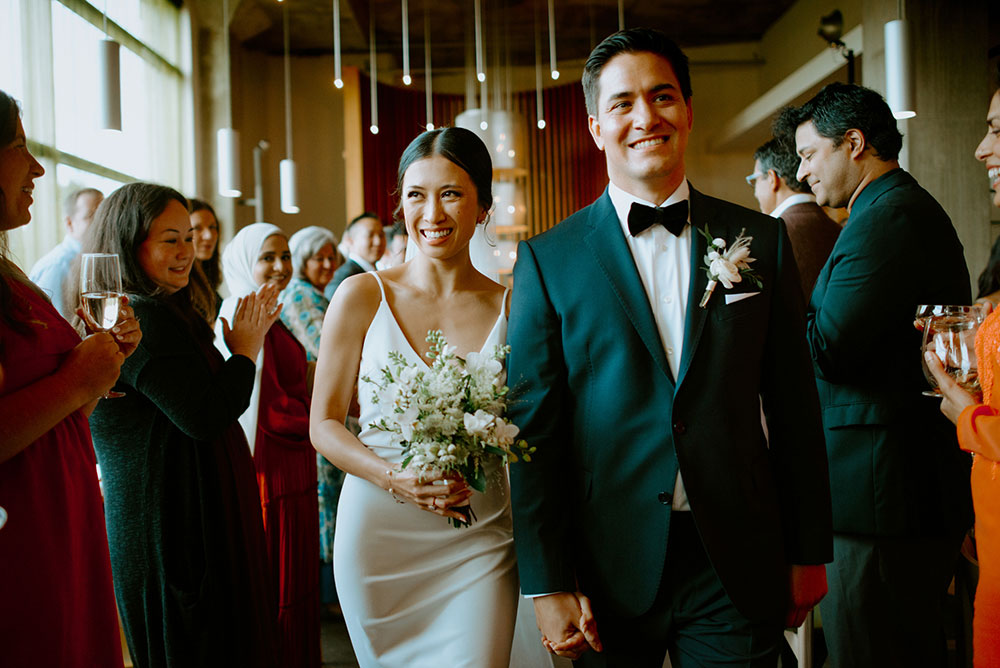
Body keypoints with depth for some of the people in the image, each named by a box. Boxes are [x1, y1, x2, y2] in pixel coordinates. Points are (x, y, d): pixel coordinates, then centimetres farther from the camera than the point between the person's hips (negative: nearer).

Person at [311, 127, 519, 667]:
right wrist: (393, 478, -17)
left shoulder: (510, 308, -1)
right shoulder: (362, 296, -3)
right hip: (379, 535, 0)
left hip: (479, 541, 0)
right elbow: (323, 424, -1)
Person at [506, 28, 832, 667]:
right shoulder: (548, 258, -1)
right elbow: (535, 424, -3)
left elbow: (794, 406, 7)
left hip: (738, 564, 1)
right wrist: (548, 584, -6)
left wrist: (809, 554, 7)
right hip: (609, 569, -1)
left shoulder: (761, 239, 5)